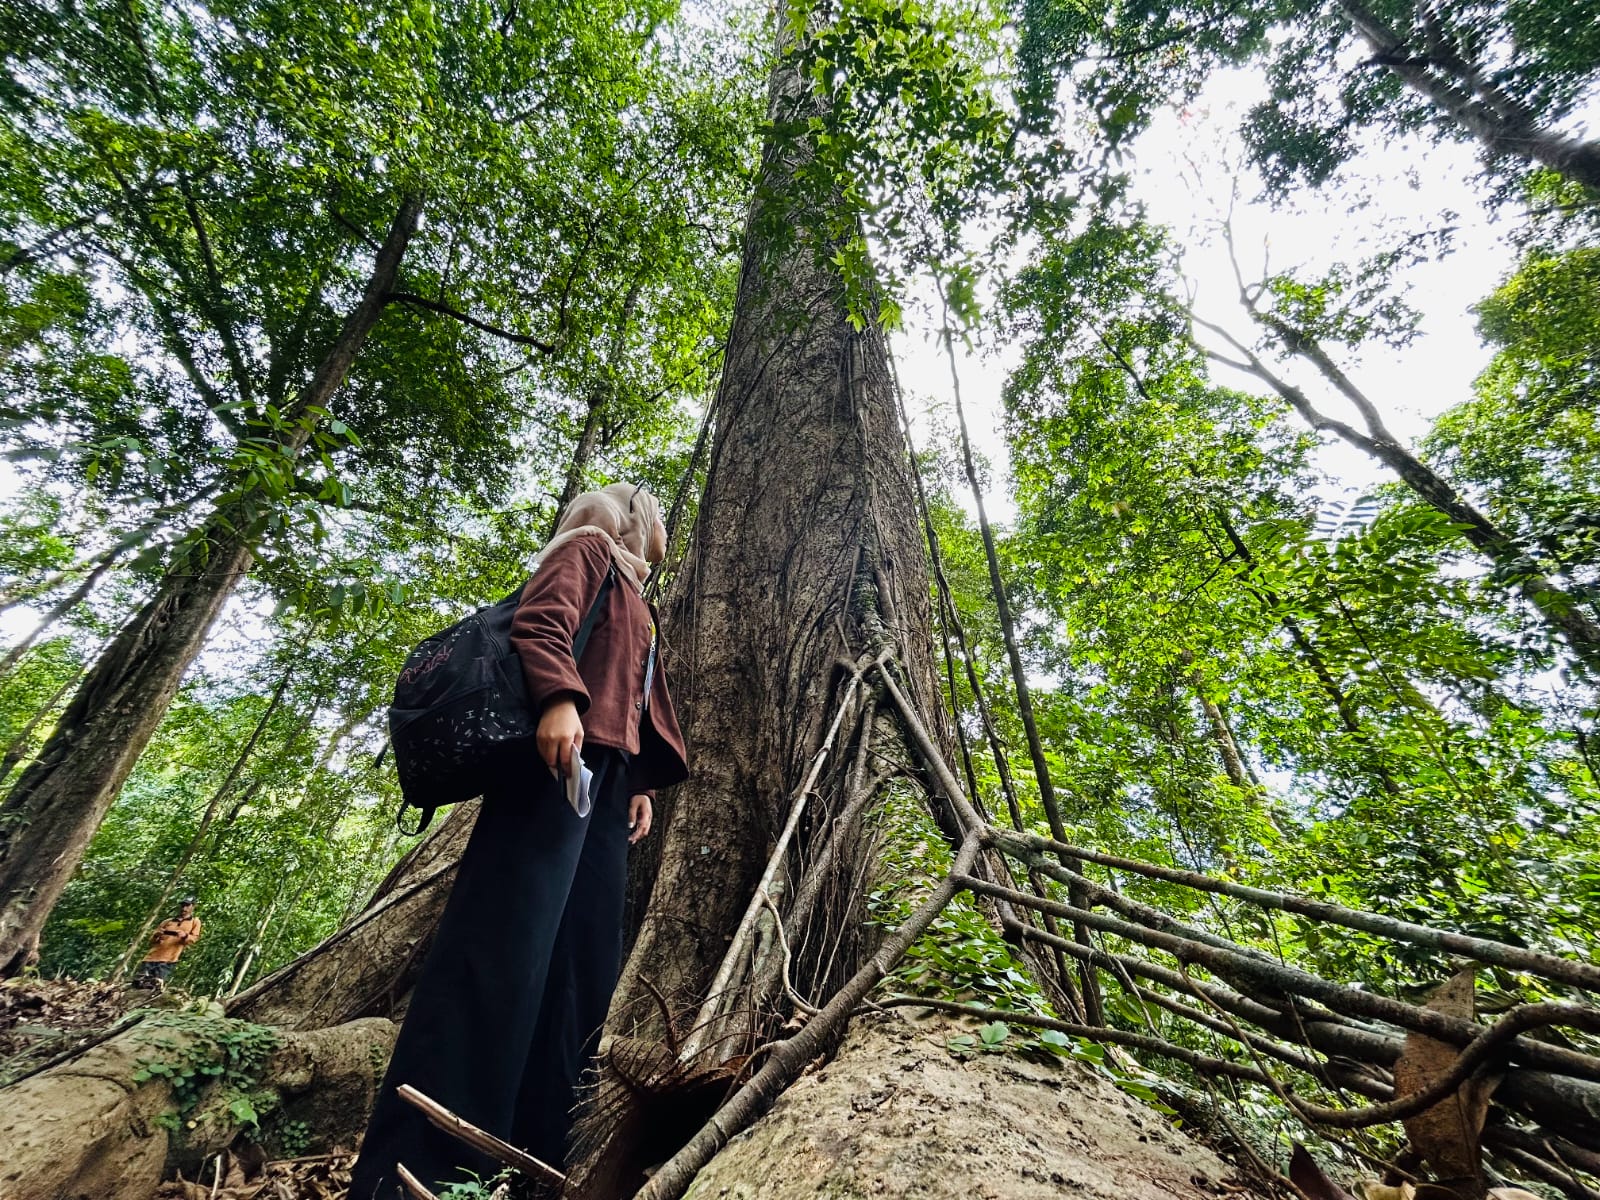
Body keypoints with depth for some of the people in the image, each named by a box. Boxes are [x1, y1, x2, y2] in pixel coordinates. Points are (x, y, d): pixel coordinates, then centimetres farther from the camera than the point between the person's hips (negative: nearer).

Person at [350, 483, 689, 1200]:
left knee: (585, 958, 3)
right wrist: (560, 698, -26)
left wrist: (641, 784, 18)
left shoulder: (636, 605, 34)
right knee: (506, 940, -14)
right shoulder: (588, 548, 11)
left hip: (609, 774, 9)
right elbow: (540, 620, -9)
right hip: (561, 752, -9)